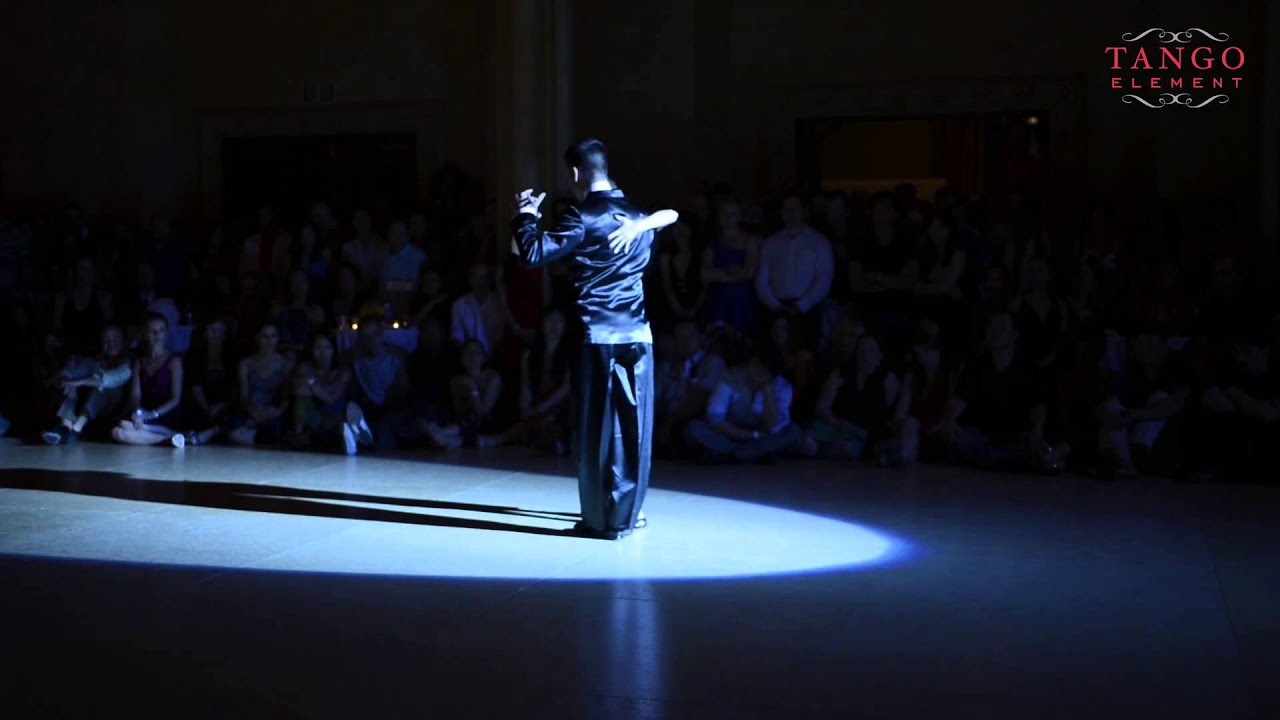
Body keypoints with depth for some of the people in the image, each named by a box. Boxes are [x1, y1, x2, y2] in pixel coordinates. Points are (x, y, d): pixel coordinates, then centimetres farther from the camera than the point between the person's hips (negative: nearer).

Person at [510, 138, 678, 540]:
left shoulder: (581, 218, -8)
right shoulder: (638, 216, 11)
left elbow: (534, 255, -14)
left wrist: (525, 217, 1)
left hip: (598, 335, -5)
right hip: (638, 334, 5)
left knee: (597, 427, 2)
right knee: (634, 424, 10)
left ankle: (603, 519, 6)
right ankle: (629, 512, 18)